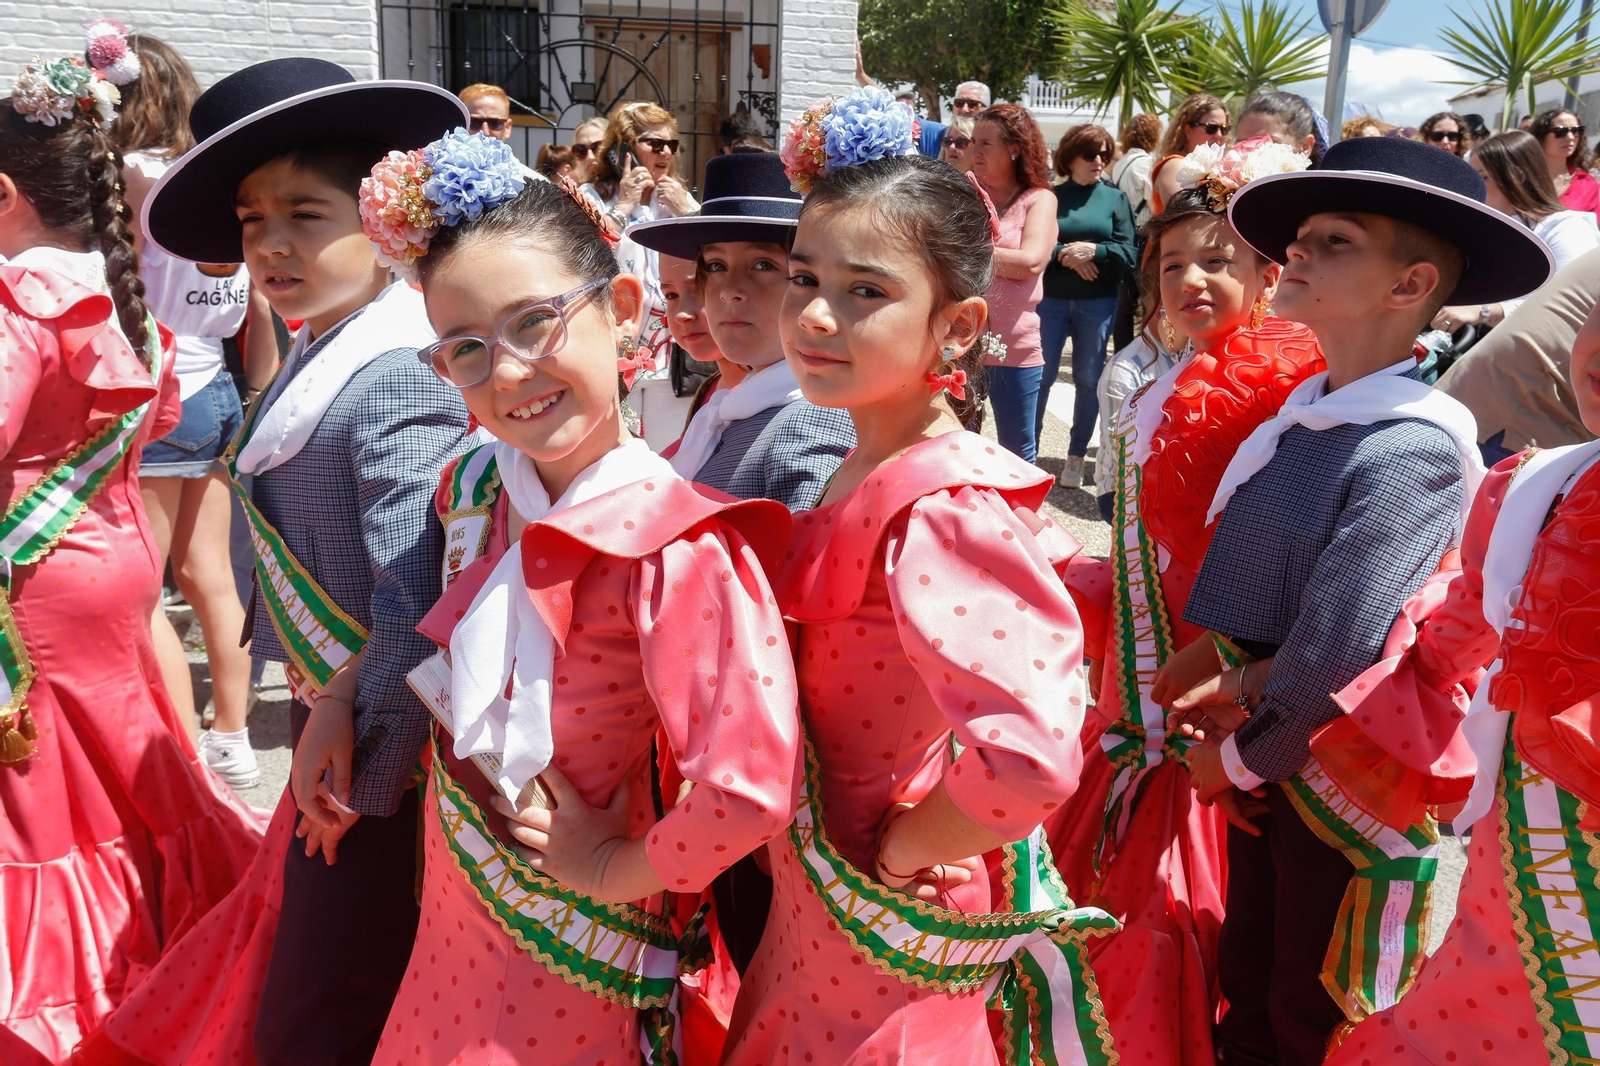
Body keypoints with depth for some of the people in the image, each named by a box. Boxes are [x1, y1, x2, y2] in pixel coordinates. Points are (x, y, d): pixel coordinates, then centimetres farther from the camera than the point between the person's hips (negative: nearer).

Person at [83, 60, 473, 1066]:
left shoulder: (401, 378, -24)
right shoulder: (318, 352, 7)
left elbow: (418, 597, -30)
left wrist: (357, 760, -24)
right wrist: (319, 708, 9)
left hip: (376, 745, -9)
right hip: (330, 717, 10)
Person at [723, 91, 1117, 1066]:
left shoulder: (938, 510, -28)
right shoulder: (874, 468, -1)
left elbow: (1029, 756, -40)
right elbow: (1040, 558, 14)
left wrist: (902, 853, -23)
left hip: (880, 938, -8)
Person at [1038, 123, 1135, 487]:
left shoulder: (1116, 198, 5)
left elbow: (1127, 252, -2)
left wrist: (1094, 250, -18)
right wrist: (1063, 255, -19)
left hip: (1097, 303, 1)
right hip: (1050, 299, -1)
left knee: (1088, 378, 6)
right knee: (1040, 374, 0)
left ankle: (1076, 455, 16)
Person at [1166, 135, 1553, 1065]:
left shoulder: (1412, 448, -24)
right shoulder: (1299, 417, 0)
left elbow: (1337, 649, -24)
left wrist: (1240, 757, -12)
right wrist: (1238, 680, -7)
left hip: (1348, 785, -7)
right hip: (1269, 752, 7)